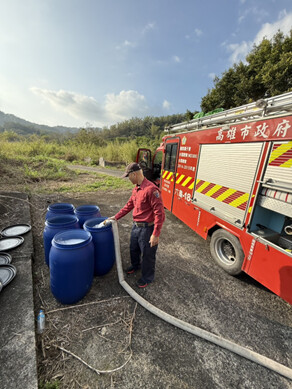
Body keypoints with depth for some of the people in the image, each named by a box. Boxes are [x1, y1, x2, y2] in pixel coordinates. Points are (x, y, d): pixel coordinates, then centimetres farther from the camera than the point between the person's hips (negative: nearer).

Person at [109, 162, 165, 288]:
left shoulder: (151, 189, -26)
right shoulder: (136, 188, 4)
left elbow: (159, 213, -27)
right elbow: (129, 205, 15)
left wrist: (156, 234, -26)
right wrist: (116, 217, 13)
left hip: (147, 228, -9)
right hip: (136, 225, 9)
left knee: (147, 254, 13)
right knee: (133, 249, 28)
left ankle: (147, 277, 38)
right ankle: (135, 265, 56)